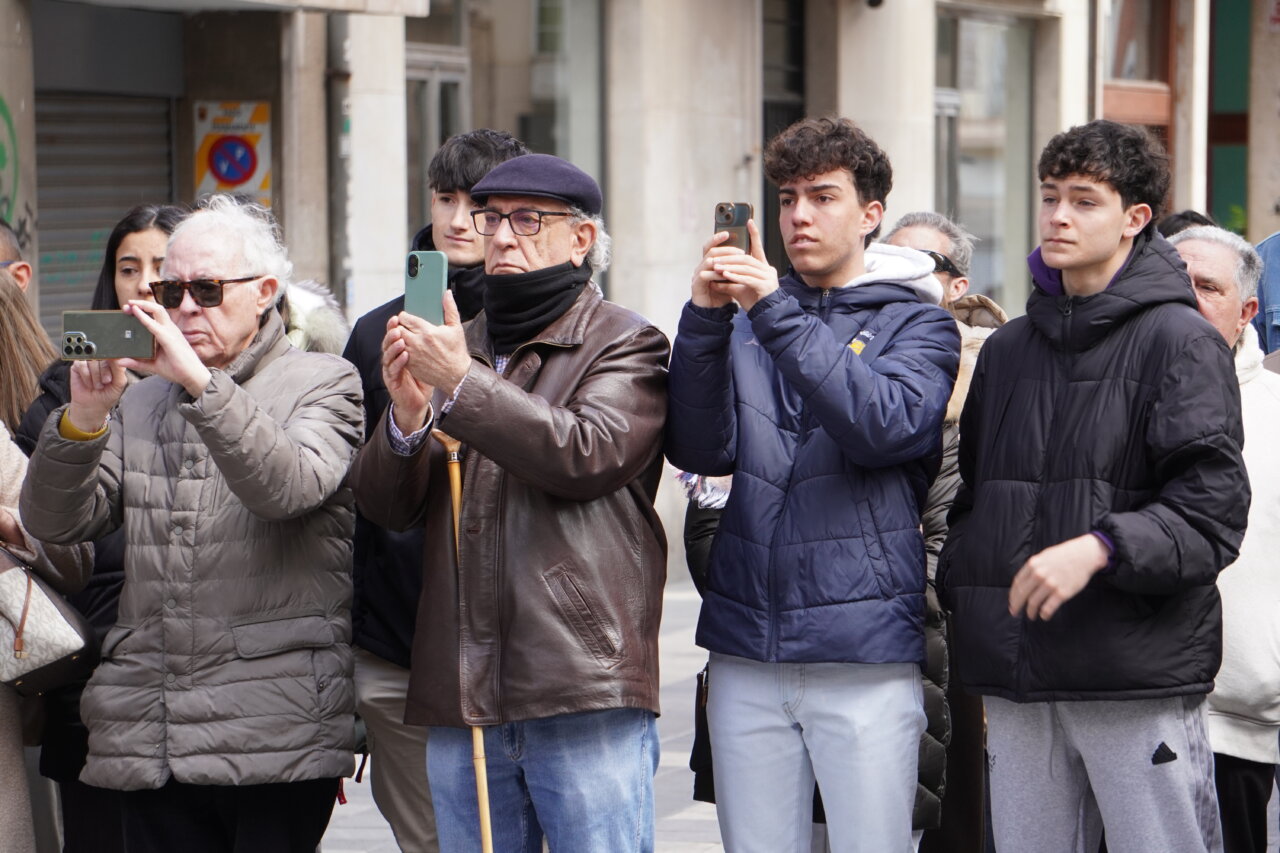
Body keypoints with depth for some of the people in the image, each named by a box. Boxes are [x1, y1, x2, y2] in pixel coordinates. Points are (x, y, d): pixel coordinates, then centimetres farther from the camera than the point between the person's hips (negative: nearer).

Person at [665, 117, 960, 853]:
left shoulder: (916, 322, 5)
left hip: (866, 656, -3)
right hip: (747, 656, 3)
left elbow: (885, 426, -15)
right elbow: (699, 449, 1)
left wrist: (777, 315, -20)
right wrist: (706, 318, -12)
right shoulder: (748, 320, 15)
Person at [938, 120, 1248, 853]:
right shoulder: (1008, 349, 17)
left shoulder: (1178, 339, -2)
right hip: (1018, 682, 6)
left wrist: (1100, 548, -22)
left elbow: (1212, 511, -10)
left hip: (1141, 680, -6)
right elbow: (972, 496, 25)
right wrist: (960, 586, 10)